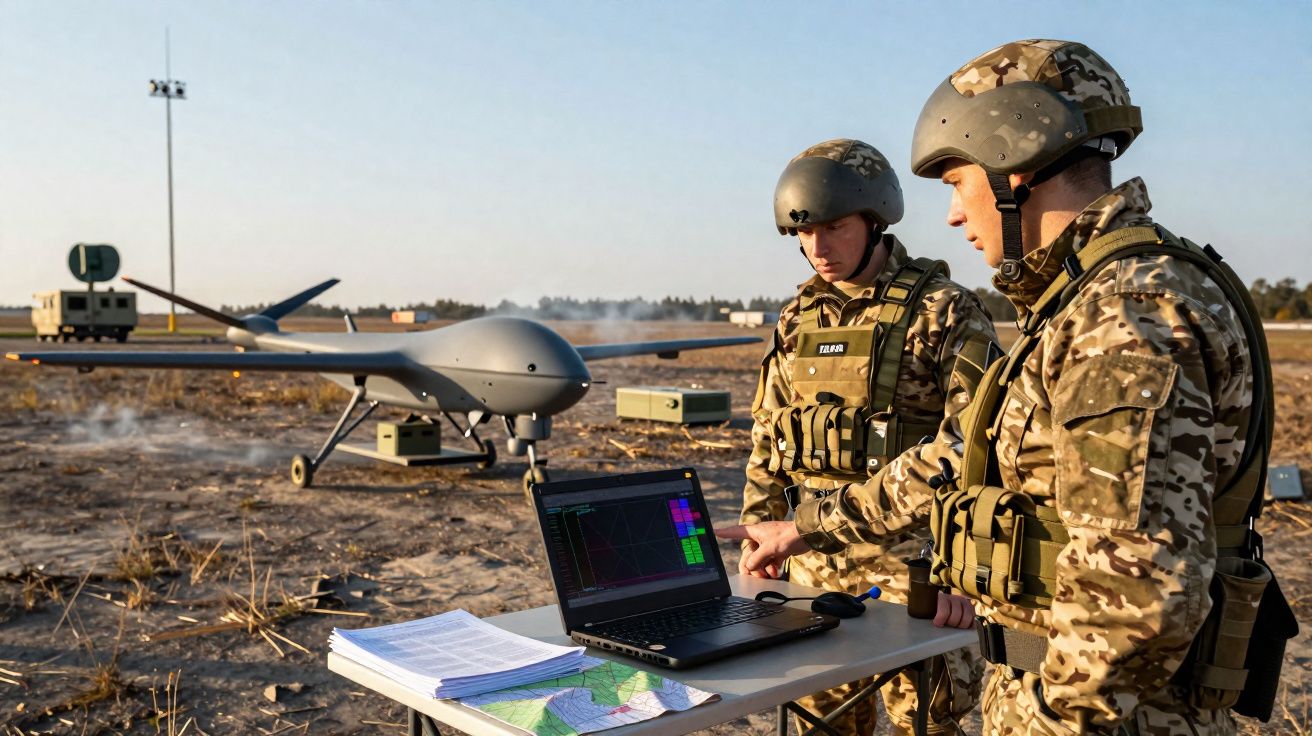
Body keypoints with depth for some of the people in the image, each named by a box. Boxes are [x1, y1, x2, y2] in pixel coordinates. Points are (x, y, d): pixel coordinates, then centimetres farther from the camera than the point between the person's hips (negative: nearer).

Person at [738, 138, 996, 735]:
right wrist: (758, 535, 11)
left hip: (910, 558, -5)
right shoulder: (798, 320, 9)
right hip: (814, 561, 5)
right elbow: (767, 443, 15)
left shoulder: (947, 314, -9)